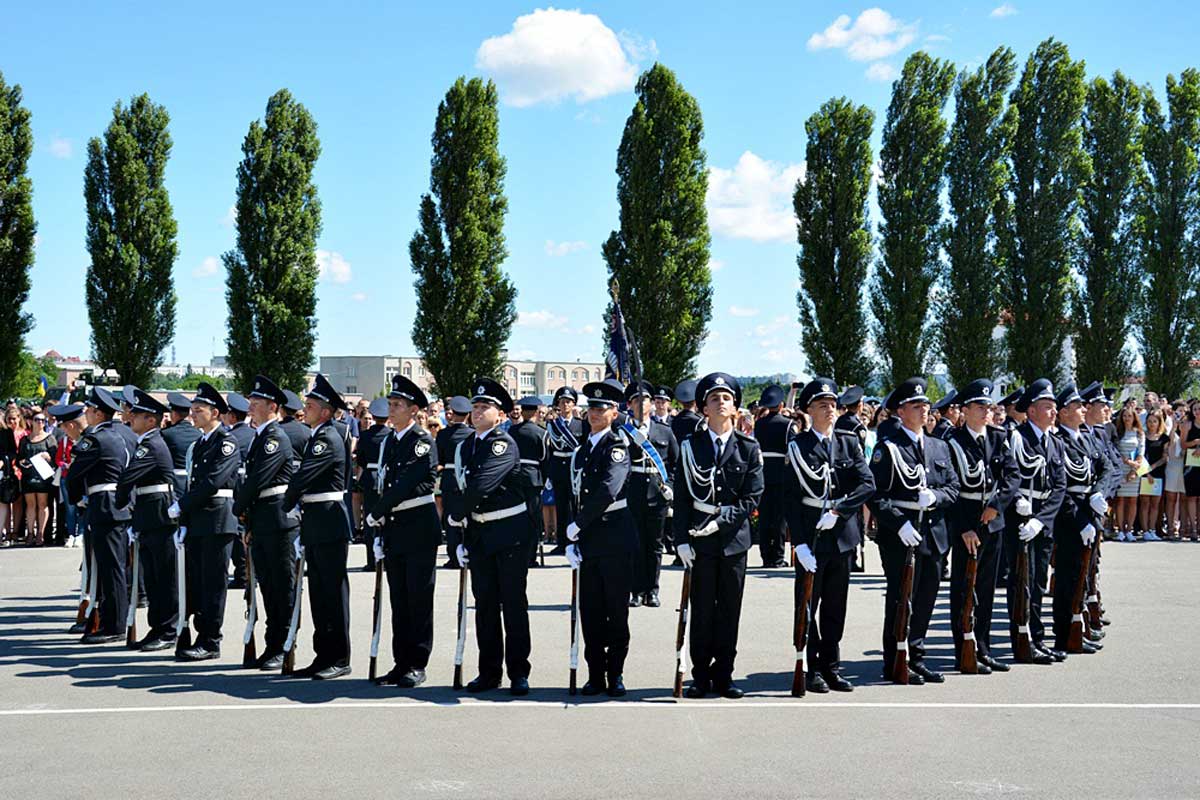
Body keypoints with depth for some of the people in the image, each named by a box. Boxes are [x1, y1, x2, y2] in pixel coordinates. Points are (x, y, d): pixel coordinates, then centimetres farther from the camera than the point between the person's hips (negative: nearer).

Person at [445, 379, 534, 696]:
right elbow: (457, 490, 10)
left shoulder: (505, 444, -12)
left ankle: (518, 673, 7)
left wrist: (456, 514, -12)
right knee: (485, 604, 9)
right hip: (478, 535, 6)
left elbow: (481, 485, -24)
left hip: (510, 533, -6)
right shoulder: (464, 448, 10)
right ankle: (489, 672, 17)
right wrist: (457, 538, 4)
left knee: (514, 604, 0)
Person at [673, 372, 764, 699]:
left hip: (733, 537, 1)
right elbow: (681, 497, 0)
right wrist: (682, 539, -7)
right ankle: (701, 675, 11)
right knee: (702, 608, 3)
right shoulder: (690, 446, 2)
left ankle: (723, 675, 15)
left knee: (730, 608, 6)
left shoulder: (748, 448, 4)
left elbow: (752, 497, -1)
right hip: (700, 538, -1)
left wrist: (721, 521, -12)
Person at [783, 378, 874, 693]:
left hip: (843, 534, 3)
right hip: (810, 536, -3)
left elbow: (868, 485, -3)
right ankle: (812, 670, 10)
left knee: (836, 606, 11)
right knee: (807, 607, 2)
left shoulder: (850, 441, 7)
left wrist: (838, 510, -16)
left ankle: (831, 667, 19)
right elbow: (791, 499, -7)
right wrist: (799, 543, -14)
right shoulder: (798, 447, -3)